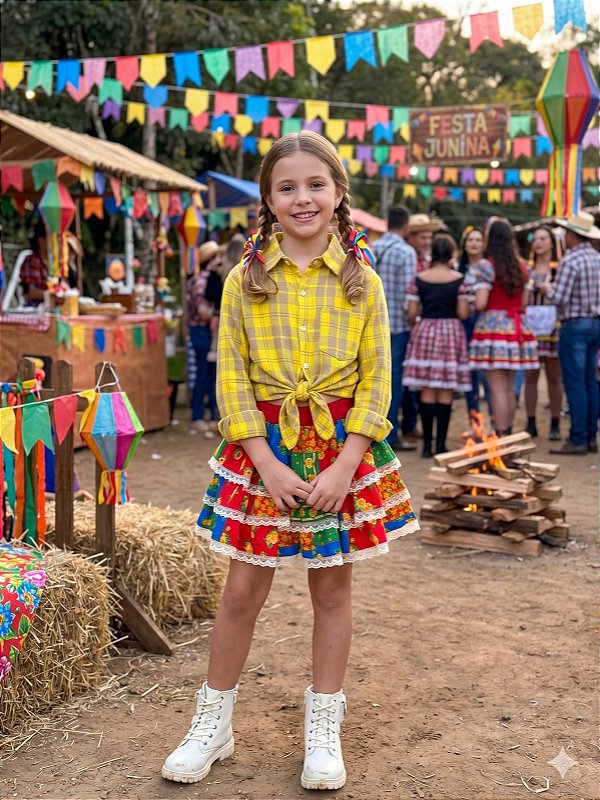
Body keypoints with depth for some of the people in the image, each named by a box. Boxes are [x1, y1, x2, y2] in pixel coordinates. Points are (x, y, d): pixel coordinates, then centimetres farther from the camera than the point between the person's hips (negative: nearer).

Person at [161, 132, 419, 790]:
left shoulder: (362, 281, 0)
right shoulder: (245, 280, 0)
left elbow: (376, 382, -2)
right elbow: (231, 377, -3)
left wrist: (344, 466, -12)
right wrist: (267, 463, -13)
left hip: (343, 447, 0)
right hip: (262, 444, 0)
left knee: (332, 588, 10)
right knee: (243, 588, 5)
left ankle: (323, 729, 26)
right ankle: (213, 723, 23)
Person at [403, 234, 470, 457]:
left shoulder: (419, 279, -1)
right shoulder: (458, 279, -5)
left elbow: (411, 313, -2)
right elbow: (463, 313, -6)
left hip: (425, 331, 1)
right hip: (451, 332, -1)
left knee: (427, 391, 5)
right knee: (445, 392, 4)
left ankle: (427, 443, 6)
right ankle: (441, 444, 5)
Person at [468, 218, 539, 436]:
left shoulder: (486, 266, -8)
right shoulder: (522, 266, 11)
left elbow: (480, 304, -13)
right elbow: (524, 302, 13)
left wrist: (471, 303, 7)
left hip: (493, 326, -6)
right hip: (516, 327, 6)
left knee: (498, 389, -5)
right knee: (509, 388, 12)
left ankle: (500, 436, -5)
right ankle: (508, 433, 17)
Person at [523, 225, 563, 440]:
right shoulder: (526, 269, 11)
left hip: (552, 327, -3)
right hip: (530, 326, 3)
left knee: (554, 377, 3)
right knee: (530, 376, 3)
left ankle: (555, 424, 10)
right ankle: (531, 423, 9)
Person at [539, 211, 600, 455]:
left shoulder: (570, 260, -15)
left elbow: (559, 298, -18)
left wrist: (546, 289, 0)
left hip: (575, 325, -8)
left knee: (575, 384, -5)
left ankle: (577, 440, -4)